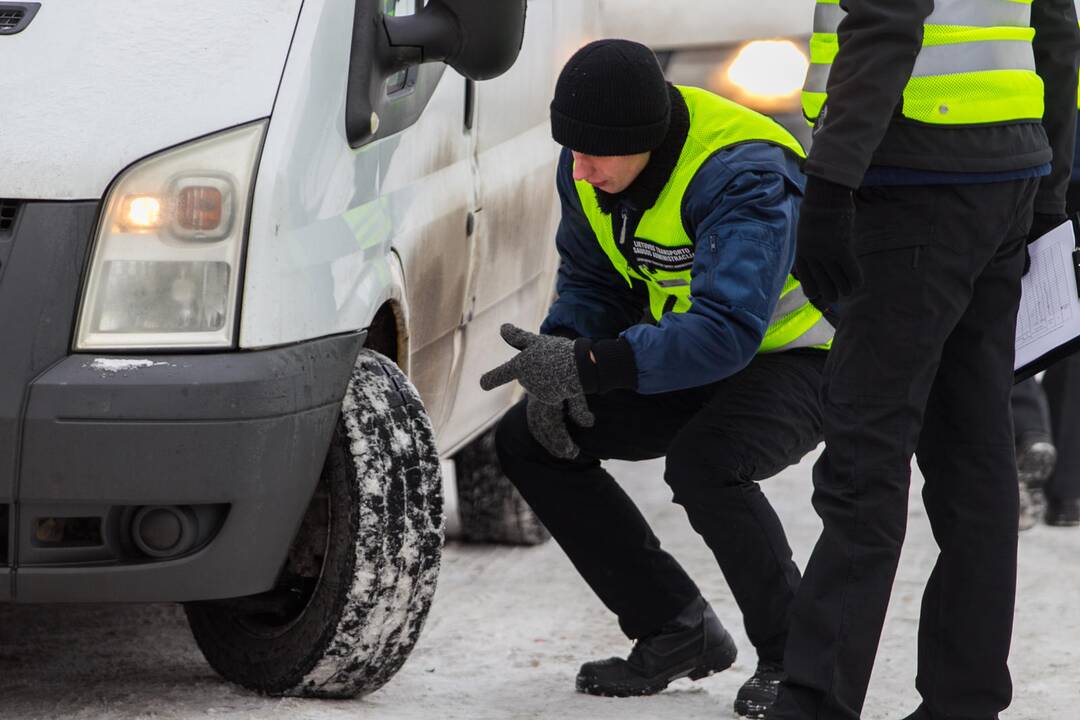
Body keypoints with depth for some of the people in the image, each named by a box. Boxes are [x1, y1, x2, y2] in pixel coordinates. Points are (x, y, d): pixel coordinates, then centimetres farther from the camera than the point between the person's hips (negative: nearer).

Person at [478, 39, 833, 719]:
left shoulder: (743, 177, -34)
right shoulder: (589, 167, -9)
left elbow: (726, 332, -42)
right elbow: (589, 283, 5)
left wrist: (586, 365, -47)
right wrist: (554, 367, -16)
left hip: (799, 357, -8)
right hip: (688, 356, 8)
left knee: (704, 464, -37)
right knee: (527, 441, -2)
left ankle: (794, 656, -13)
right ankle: (678, 631, 5)